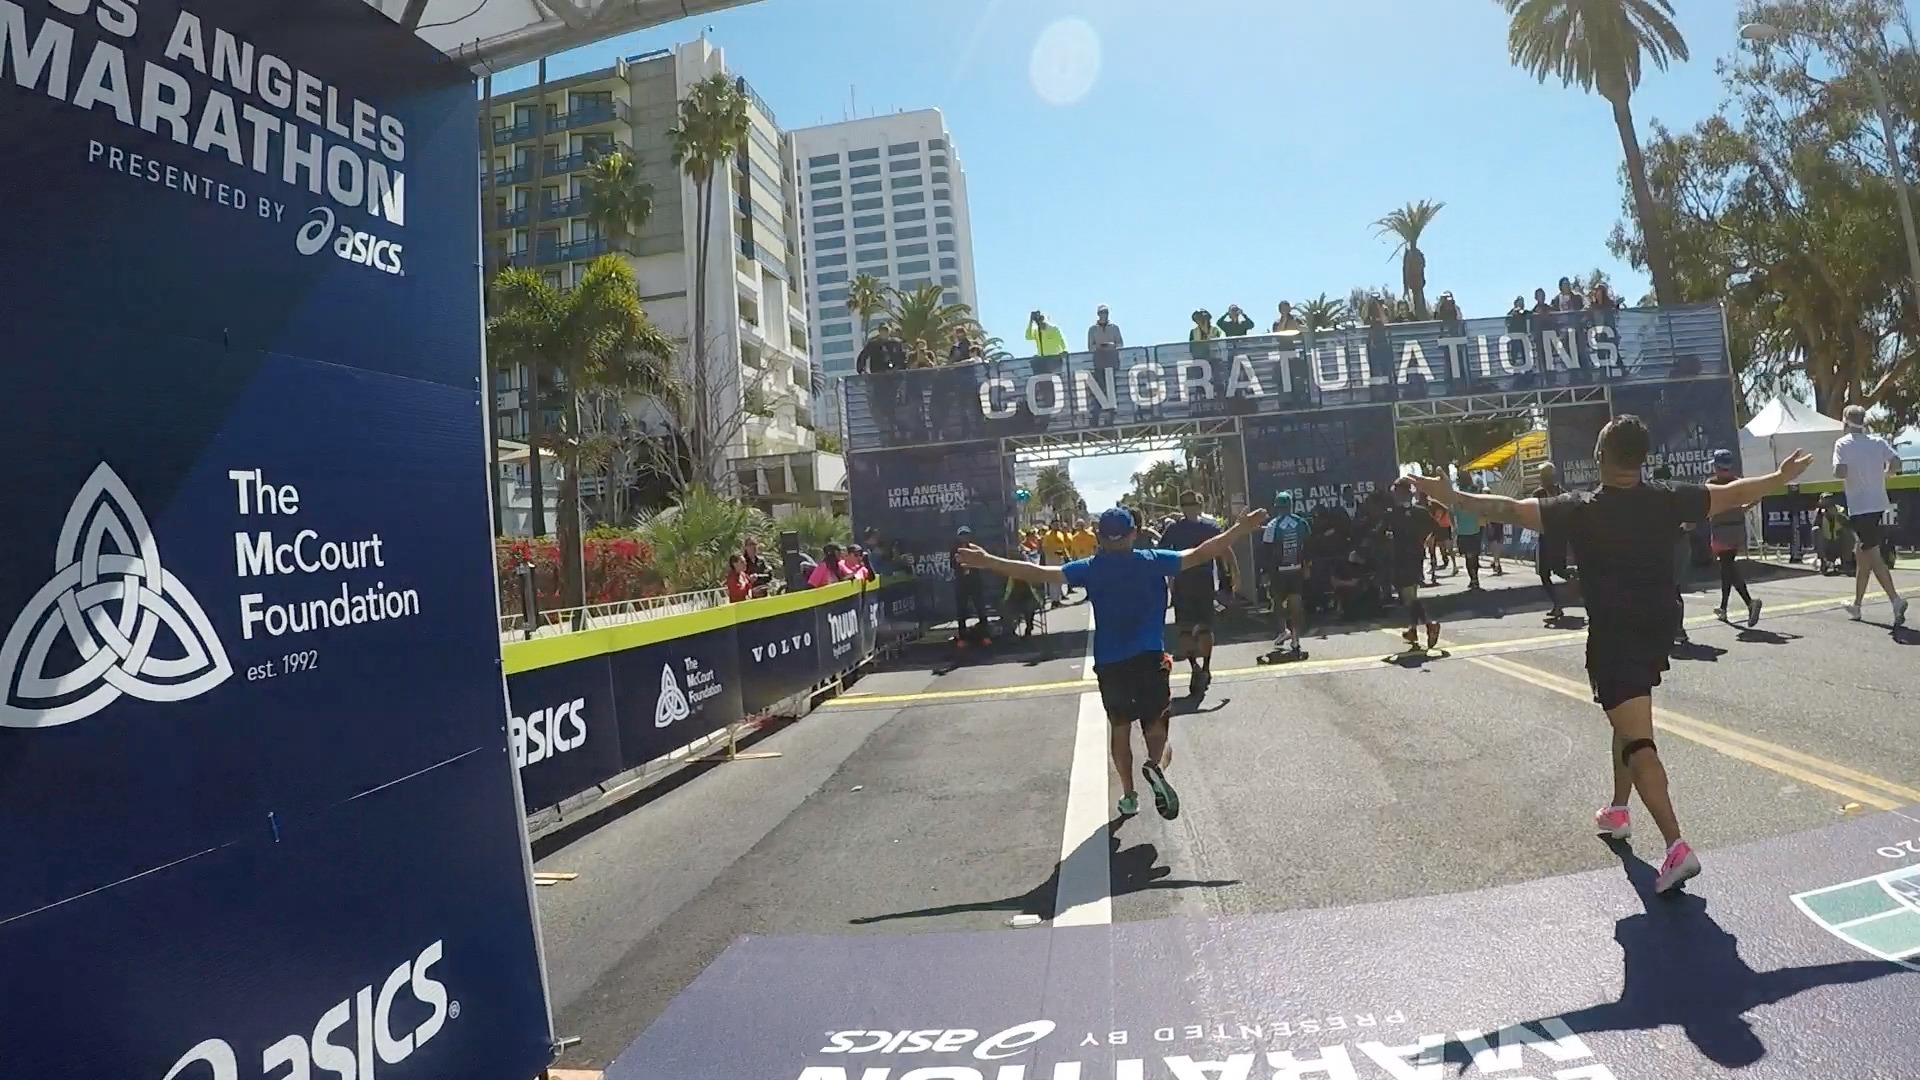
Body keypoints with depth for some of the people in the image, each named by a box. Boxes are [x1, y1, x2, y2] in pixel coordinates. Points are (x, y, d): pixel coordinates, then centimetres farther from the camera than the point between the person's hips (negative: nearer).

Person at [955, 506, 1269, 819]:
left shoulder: (1091, 569, -1)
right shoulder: (1153, 561, -2)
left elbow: (1039, 573, -7)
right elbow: (1201, 554, -3)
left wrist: (988, 562, -4)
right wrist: (1243, 527, 4)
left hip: (1109, 663, 1)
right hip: (1150, 658, -1)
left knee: (1120, 728, 17)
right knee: (1155, 724, 7)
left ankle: (1129, 794, 22)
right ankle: (1157, 765, -24)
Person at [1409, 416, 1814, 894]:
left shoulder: (1580, 509, -12)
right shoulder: (1667, 500, 0)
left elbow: (1511, 509, -19)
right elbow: (1733, 494, 12)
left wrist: (1453, 497, -13)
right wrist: (1782, 476, 29)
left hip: (1613, 638, -6)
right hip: (1658, 632, 6)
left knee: (1637, 742, -9)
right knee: (1629, 721, 25)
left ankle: (1676, 845, -18)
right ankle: (1618, 810, 38)